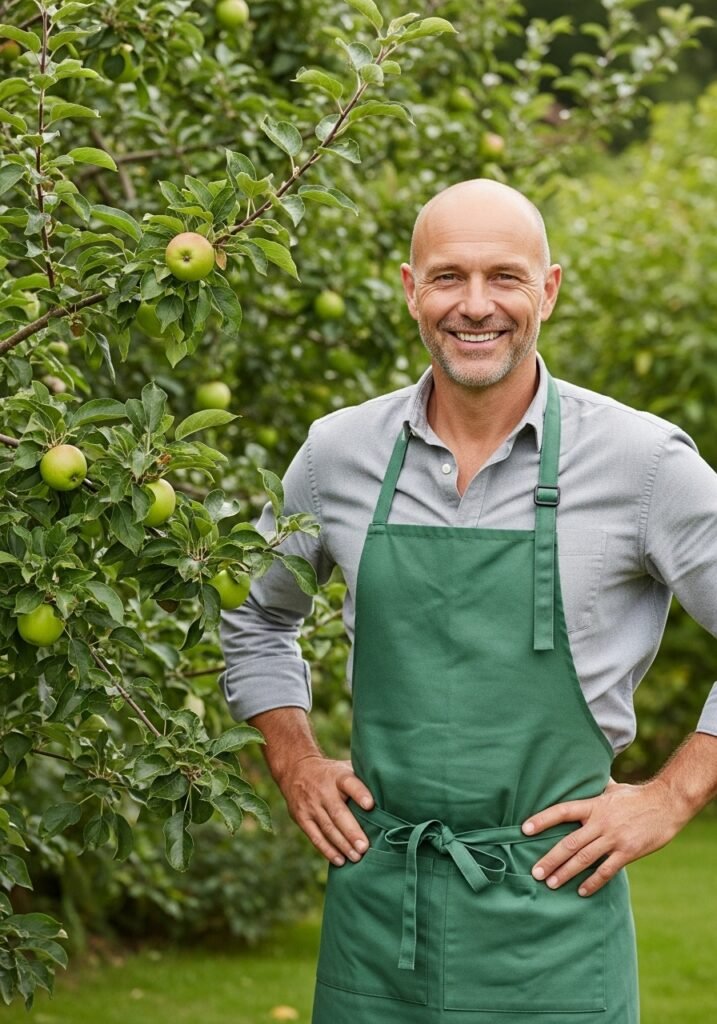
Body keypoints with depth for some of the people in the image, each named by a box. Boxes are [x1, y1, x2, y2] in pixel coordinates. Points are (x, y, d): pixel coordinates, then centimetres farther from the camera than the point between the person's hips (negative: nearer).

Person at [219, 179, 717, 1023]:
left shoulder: (639, 460, -7)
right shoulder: (339, 452, 3)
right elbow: (254, 613, 21)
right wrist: (295, 764, 11)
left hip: (550, 901, -3)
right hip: (374, 891, 3)